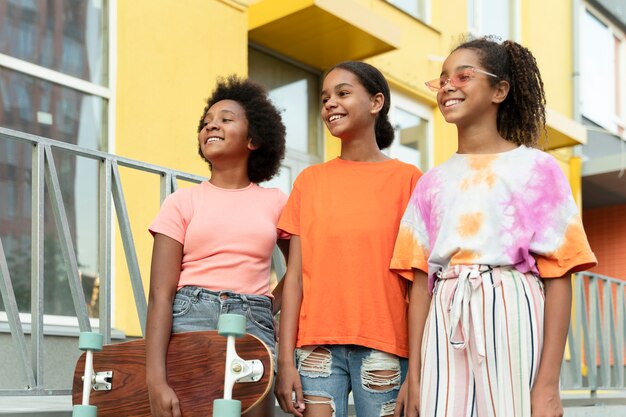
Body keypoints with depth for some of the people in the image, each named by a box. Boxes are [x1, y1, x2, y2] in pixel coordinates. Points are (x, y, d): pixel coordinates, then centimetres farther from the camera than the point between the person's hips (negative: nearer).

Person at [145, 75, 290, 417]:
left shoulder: (275, 203, 10)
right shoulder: (182, 202, 5)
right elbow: (161, 294, -4)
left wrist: (271, 308, 5)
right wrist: (155, 378, -14)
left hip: (254, 325, 1)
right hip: (189, 320, -1)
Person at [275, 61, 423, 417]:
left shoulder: (406, 178, 3)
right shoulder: (310, 181, 10)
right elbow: (295, 277, 6)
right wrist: (286, 361, -1)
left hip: (383, 347, -2)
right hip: (317, 345, 2)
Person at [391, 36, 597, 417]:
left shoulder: (535, 168, 2)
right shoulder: (432, 183, 14)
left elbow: (558, 278, -4)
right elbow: (421, 282, 10)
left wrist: (548, 384, -11)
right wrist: (414, 376, 4)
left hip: (511, 318, -3)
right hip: (446, 328, 3)